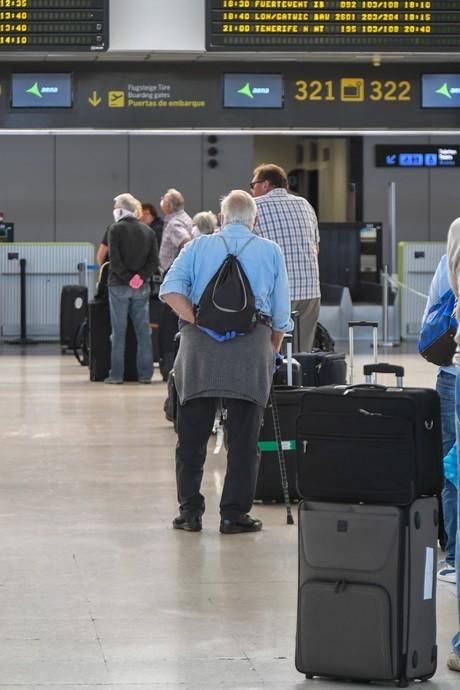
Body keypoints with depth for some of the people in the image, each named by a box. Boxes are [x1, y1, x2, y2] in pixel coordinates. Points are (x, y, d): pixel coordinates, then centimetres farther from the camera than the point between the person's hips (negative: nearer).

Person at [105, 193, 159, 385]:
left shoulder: (116, 229, -6)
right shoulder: (147, 231, 8)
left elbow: (115, 260, -13)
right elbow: (154, 261, 2)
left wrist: (127, 278, -9)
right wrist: (141, 277, -6)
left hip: (119, 286, -4)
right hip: (142, 288, 4)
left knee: (118, 332, 0)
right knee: (143, 331, 6)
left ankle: (117, 374, -1)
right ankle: (145, 373, 6)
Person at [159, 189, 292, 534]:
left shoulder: (198, 246, 13)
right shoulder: (270, 251, 12)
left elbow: (171, 289, -2)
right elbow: (281, 314, 11)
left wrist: (199, 324, -2)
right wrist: (273, 352, 24)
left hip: (200, 348, 1)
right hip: (252, 347, -1)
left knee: (192, 434, 7)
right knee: (244, 438, 4)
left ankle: (190, 512, 9)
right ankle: (234, 515, 4)